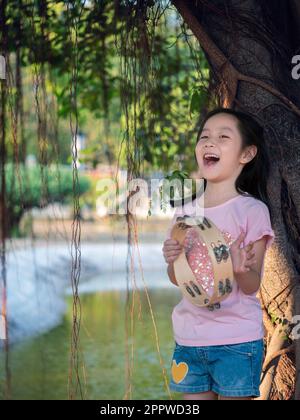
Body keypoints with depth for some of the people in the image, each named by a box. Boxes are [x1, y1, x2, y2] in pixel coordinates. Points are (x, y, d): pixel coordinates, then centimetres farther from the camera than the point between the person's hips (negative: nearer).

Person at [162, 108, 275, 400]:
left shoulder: (252, 210, -9)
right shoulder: (184, 213, 5)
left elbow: (251, 286, -9)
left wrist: (241, 269, -31)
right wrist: (172, 260, -9)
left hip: (237, 341, -4)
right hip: (188, 338, 4)